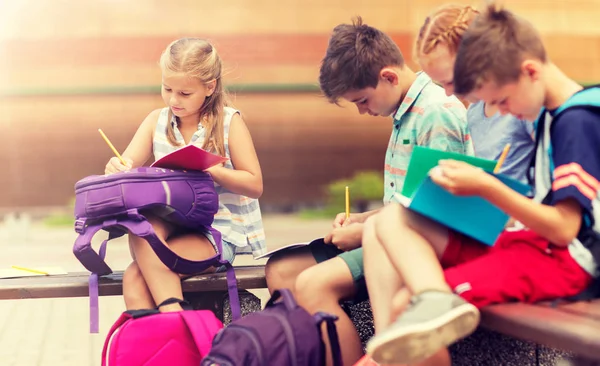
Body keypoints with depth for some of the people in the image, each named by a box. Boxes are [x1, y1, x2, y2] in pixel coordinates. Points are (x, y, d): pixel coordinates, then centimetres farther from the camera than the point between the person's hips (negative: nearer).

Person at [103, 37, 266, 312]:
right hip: (170, 225, 4)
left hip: (217, 235, -4)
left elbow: (255, 185, -4)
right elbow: (125, 167, 5)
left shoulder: (229, 122, -1)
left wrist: (208, 169, -18)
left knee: (136, 276, -29)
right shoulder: (157, 121, 10)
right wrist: (116, 168, -20)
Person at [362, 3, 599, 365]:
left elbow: (564, 228, -19)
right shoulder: (550, 115, 14)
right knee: (389, 220, -7)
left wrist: (487, 188, -24)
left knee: (404, 304, -24)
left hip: (560, 258, -10)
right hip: (524, 240, 10)